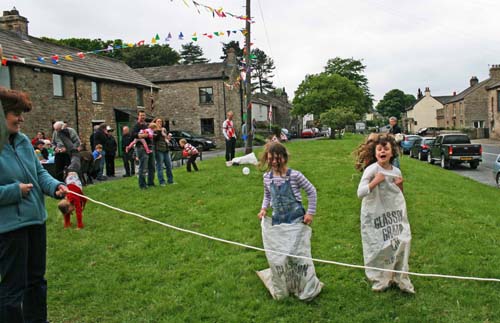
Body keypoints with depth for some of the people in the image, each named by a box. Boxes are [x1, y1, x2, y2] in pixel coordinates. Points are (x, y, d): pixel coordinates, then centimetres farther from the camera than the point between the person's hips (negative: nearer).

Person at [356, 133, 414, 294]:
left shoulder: (396, 171, 1)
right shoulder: (371, 169, -17)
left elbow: (399, 195, 14)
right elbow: (360, 193, -23)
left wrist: (399, 186, -6)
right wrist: (376, 181, -26)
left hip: (394, 214, 5)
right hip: (374, 216, -5)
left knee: (400, 243, 8)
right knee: (377, 248, 6)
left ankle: (400, 278, 28)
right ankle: (379, 280, 27)